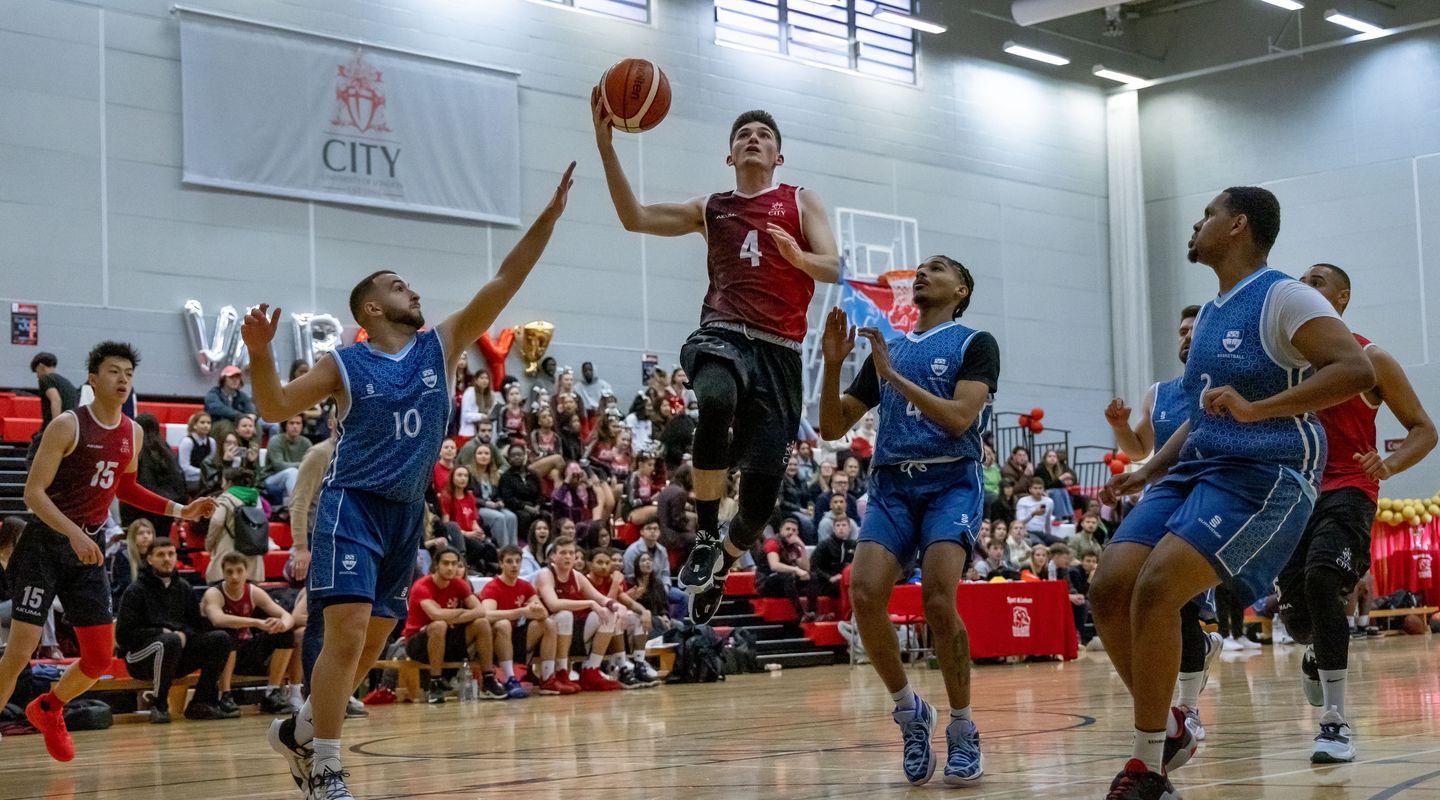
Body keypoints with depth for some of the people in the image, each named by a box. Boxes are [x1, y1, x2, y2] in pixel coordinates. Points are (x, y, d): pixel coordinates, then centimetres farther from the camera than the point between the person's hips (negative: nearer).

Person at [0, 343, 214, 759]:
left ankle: (48, 709, 32)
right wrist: (73, 533, -28)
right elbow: (33, 492, -15)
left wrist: (180, 511, 15)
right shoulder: (67, 425, -12)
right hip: (45, 542, -6)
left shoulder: (133, 434, 7)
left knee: (100, 660, 5)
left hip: (89, 549, 6)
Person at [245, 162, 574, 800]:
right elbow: (275, 408, -4)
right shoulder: (344, 364, -2)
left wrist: (548, 218, -9)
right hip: (351, 506, -5)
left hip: (407, 513, 5)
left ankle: (298, 732, 30)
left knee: (374, 642, 11)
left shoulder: (442, 346, 6)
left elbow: (502, 285, -1)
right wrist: (260, 355, -23)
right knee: (347, 631, -17)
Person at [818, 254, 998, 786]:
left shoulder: (975, 344, 5)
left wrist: (892, 375, -13)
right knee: (865, 594, -19)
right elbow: (833, 428, 17)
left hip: (952, 482, -4)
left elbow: (958, 417, -12)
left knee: (937, 598, -25)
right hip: (891, 485, 4)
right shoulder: (886, 349, 20)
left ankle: (962, 729, -6)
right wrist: (833, 364, 2)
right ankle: (908, 709, 3)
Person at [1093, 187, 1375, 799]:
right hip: (1195, 469, 9)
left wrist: (1256, 409, -30)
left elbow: (1357, 369, -22)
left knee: (1155, 588, -25)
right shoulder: (1208, 315, 19)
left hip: (1263, 476, -9)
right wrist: (1148, 472, 20)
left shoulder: (1283, 298, -8)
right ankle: (1169, 729, 9)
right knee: (1109, 588, -8)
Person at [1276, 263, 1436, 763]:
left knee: (1320, 577, -30)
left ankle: (1336, 725, -26)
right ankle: (1317, 652, 42)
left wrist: (1390, 465, -17)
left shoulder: (1369, 360, 0)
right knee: (1293, 610, 0)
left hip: (1348, 491, -4)